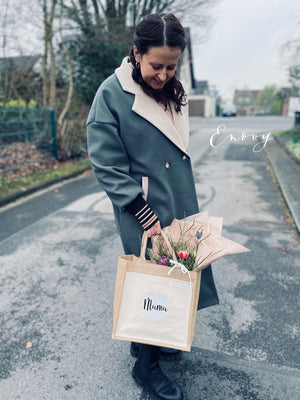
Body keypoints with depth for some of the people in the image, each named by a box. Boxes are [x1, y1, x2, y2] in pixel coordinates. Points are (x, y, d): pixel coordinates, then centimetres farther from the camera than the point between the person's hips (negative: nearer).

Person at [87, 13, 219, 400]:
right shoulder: (111, 94, -11)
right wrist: (144, 214, -17)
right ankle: (147, 365, 29)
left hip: (180, 205, 7)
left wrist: (186, 202, 16)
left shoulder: (173, 92, 9)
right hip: (143, 212, -7)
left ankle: (154, 338, 41)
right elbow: (107, 165, -15)